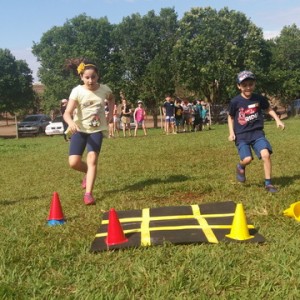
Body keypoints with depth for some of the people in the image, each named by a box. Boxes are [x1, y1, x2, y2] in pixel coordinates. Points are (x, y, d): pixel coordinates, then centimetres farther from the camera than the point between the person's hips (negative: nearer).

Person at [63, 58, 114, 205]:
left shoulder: (104, 89, -7)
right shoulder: (77, 91, -15)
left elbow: (111, 99, 20)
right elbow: (67, 113, -24)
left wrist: (110, 113, 6)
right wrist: (71, 122, -46)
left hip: (97, 129, 0)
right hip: (80, 129, 0)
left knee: (92, 159, -17)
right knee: (74, 162, -7)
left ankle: (88, 193, -12)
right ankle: (89, 173, 27)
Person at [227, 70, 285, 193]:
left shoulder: (259, 98, -1)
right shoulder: (235, 101, -7)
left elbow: (268, 109, 17)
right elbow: (230, 117, 8)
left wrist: (277, 120, 4)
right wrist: (231, 132, -3)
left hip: (257, 133, 2)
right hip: (241, 135, -2)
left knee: (266, 154, -18)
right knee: (247, 159, -19)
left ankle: (268, 183, -2)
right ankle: (240, 167, 21)